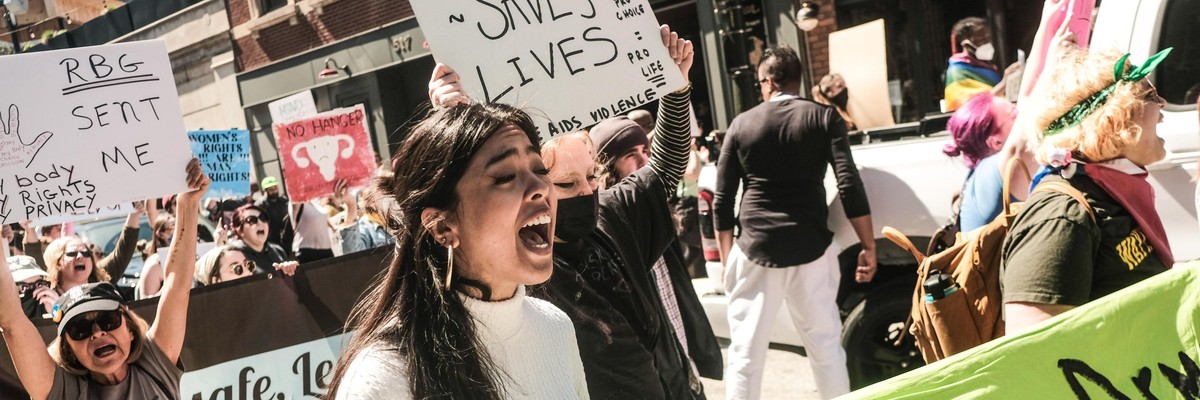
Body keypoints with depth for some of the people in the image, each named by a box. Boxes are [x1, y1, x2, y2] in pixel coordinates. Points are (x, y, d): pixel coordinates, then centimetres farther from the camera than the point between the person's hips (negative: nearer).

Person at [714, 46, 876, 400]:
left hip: (755, 251, 0)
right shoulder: (824, 117, 3)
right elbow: (850, 186, -6)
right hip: (810, 249, 0)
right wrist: (868, 246, 0)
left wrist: (727, 257, 14)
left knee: (745, 353, 6)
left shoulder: (741, 124, 6)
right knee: (826, 347, 11)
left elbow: (723, 200, 6)